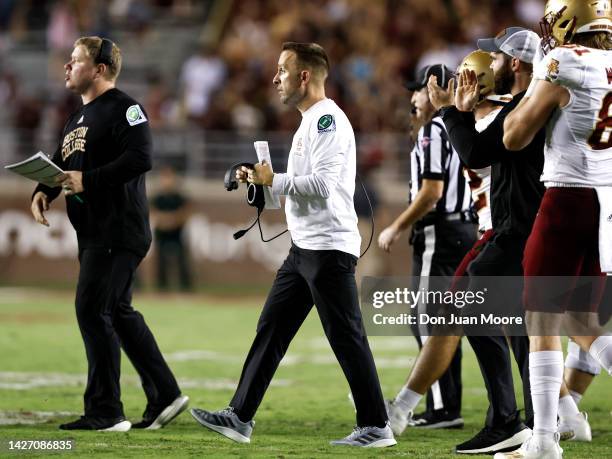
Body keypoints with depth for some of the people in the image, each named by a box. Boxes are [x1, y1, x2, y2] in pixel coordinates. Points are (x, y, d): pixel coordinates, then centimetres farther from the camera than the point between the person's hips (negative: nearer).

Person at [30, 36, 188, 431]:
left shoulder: (123, 109, -11)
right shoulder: (79, 118, 20)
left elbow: (140, 158, -23)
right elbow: (60, 164, 22)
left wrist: (88, 180, -24)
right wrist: (43, 191, 1)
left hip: (118, 232, -10)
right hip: (93, 234, 10)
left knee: (92, 310, -11)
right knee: (119, 313, 13)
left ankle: (106, 411, -8)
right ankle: (165, 395, 20)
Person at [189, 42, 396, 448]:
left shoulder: (327, 119, -14)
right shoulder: (310, 122, 18)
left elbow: (323, 183, -23)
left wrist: (274, 181, -14)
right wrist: (261, 181, 11)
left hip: (329, 246, -11)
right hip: (305, 247, 11)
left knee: (347, 339, -6)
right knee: (271, 331, 9)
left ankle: (376, 427, -1)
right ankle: (240, 417, 11)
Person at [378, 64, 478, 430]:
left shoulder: (434, 131, -14)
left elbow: (431, 191, -20)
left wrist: (396, 229, -12)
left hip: (440, 232, -9)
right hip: (465, 230, 9)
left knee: (429, 321, -7)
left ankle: (444, 409, -9)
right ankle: (449, 408, 16)